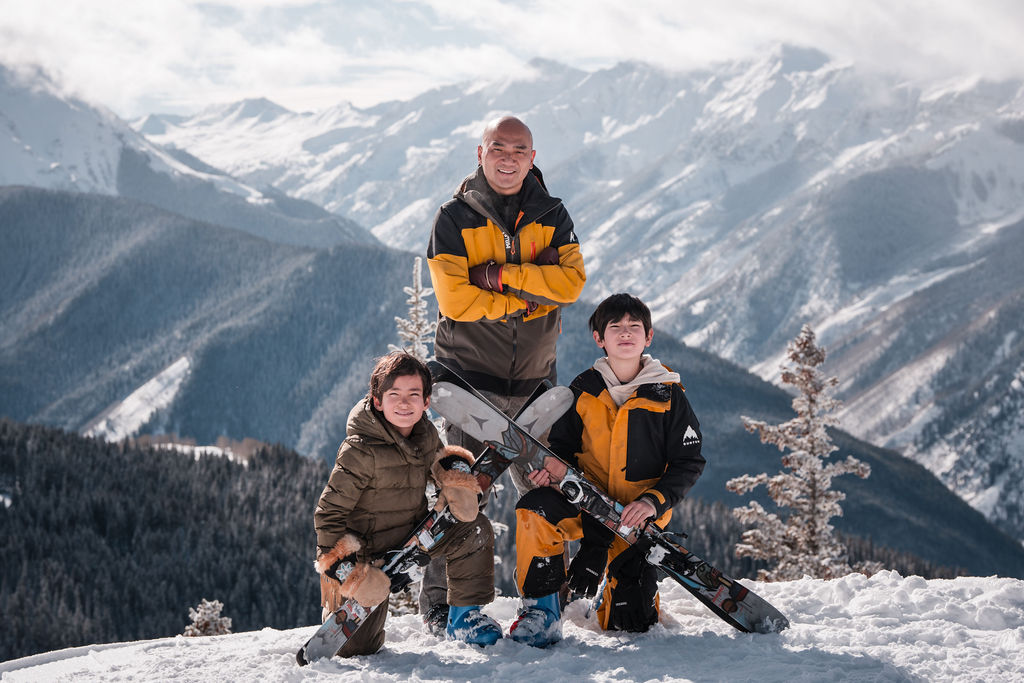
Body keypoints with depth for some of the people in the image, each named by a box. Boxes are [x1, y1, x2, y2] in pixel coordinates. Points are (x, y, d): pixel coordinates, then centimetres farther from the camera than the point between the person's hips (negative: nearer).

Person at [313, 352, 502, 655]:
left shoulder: (427, 432, -6)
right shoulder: (361, 451, -26)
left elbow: (439, 459, 20)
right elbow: (328, 513, -22)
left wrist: (456, 476, -3)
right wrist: (346, 570, -28)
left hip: (413, 534, 6)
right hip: (366, 554, -6)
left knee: (476, 529, -11)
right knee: (355, 648, -7)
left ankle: (464, 616, 6)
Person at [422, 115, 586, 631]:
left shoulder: (551, 216, 7)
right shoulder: (454, 217, -3)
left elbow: (571, 281, -9)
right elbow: (456, 300, -13)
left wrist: (502, 275, -17)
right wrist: (531, 296, -13)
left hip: (533, 377, 3)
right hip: (470, 375, -3)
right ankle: (440, 599, 4)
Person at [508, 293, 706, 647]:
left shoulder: (668, 394, -3)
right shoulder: (583, 390, 3)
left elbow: (688, 462, -1)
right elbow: (563, 443, 12)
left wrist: (653, 501, -17)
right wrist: (556, 465, -13)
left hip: (639, 515, -1)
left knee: (631, 622, -6)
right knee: (534, 508, -33)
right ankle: (541, 607, -17)